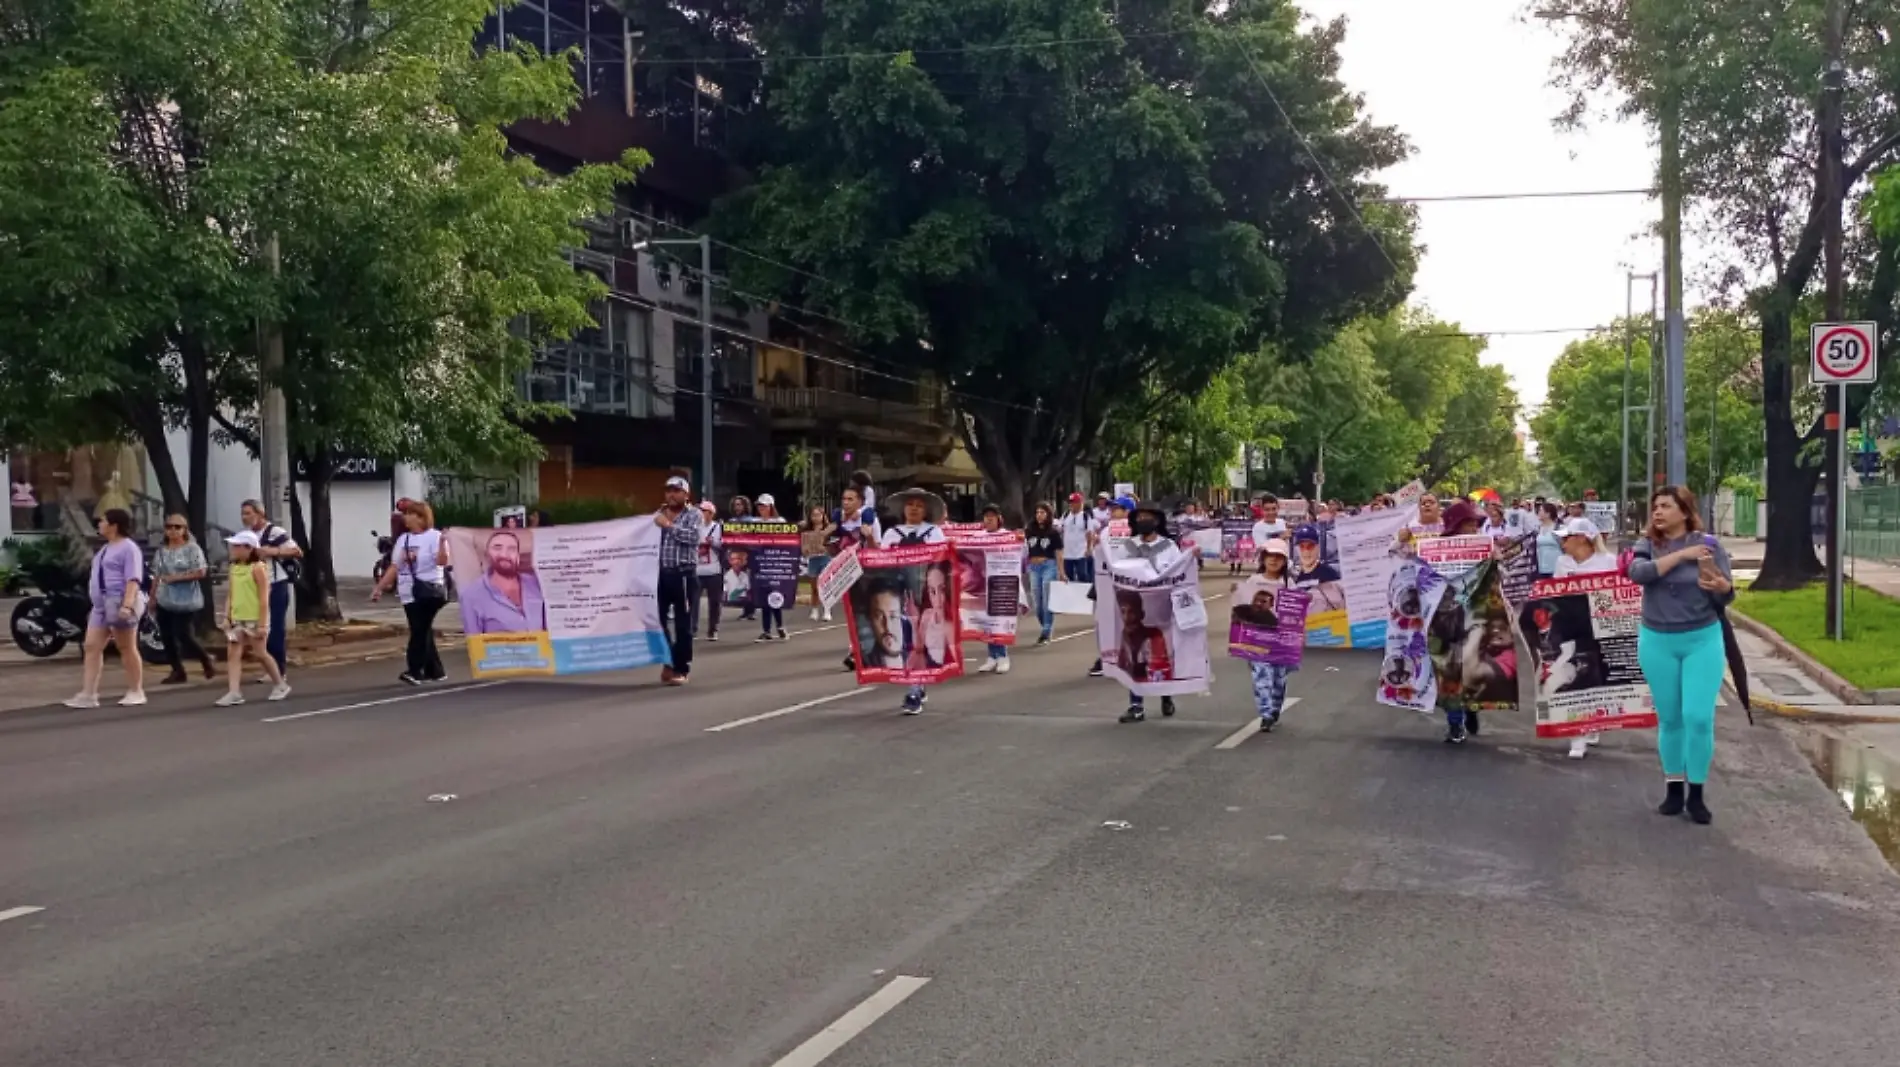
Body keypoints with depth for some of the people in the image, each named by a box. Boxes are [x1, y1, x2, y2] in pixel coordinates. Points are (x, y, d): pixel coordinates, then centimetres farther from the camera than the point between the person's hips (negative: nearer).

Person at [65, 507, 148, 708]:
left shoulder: (128, 547, -10)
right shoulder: (106, 548, 21)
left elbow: (133, 579, -19)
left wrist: (127, 604, -30)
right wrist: (96, 602, 24)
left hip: (120, 603, -10)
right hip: (101, 604, 10)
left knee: (127, 648, -3)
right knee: (92, 647, 2)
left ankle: (136, 692, 6)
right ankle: (88, 694, 0)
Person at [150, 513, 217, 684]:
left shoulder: (192, 548, -7)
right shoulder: (161, 551, 11)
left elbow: (201, 572, -15)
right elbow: (156, 575, 14)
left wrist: (176, 577, -18)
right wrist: (152, 596, 11)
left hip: (185, 600, -6)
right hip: (165, 600, 6)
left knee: (183, 635, -10)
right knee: (167, 636, 4)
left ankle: (207, 662, 11)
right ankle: (177, 671, 13)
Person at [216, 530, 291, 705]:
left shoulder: (257, 568, -12)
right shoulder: (234, 568, 9)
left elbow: (263, 598, -14)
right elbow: (230, 595, 14)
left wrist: (262, 624, -17)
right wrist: (227, 617, 6)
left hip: (255, 619, -7)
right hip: (237, 619, 7)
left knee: (261, 653, 2)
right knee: (233, 654, -2)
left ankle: (280, 685, 19)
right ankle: (234, 692, -4)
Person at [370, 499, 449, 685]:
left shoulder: (434, 536, -6)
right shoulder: (403, 539, 14)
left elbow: (442, 562, -18)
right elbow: (395, 567, 15)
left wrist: (443, 543, -32)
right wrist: (379, 588, 11)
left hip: (428, 590, -7)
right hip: (409, 592, 7)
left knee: (420, 631, -9)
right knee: (421, 631, 7)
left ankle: (414, 671, -10)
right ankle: (435, 671, 14)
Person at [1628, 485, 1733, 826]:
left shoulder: (1708, 544, -4)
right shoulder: (1647, 544, 0)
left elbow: (1728, 596, -5)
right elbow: (1638, 572, -21)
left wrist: (1719, 584, -28)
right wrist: (1681, 555, -24)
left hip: (1702, 640, -2)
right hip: (1657, 642, 2)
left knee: (1699, 717, -6)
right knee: (1669, 718, 10)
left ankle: (1696, 793, 5)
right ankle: (1673, 787, 21)